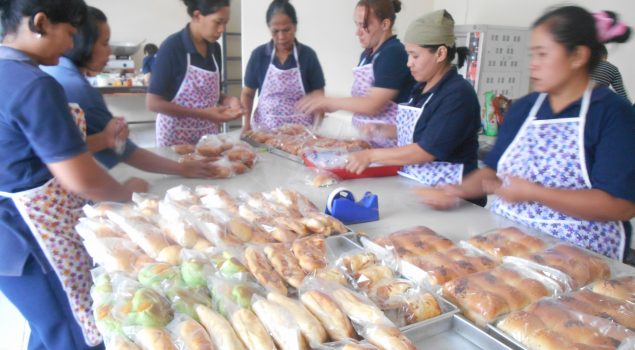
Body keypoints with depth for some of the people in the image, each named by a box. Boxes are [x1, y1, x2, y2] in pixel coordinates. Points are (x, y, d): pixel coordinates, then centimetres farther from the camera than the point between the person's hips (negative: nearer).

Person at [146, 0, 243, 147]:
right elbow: (153, 102, -17)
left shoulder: (215, 48, 1)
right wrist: (202, 114, -24)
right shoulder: (172, 47, -16)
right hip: (176, 136, -5)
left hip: (208, 133, 5)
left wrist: (227, 100, -9)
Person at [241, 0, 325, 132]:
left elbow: (318, 95, 1)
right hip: (264, 128, 1)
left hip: (301, 129, -1)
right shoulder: (259, 55, 2)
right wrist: (246, 125, -4)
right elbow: (247, 93, 10)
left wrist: (316, 128, -14)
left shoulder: (308, 55, 0)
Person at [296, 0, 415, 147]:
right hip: (365, 138, 8)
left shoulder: (394, 54, -14)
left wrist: (327, 101, -14)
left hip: (387, 144, -8)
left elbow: (372, 105, -20)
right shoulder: (367, 54, 12)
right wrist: (328, 106, 1)